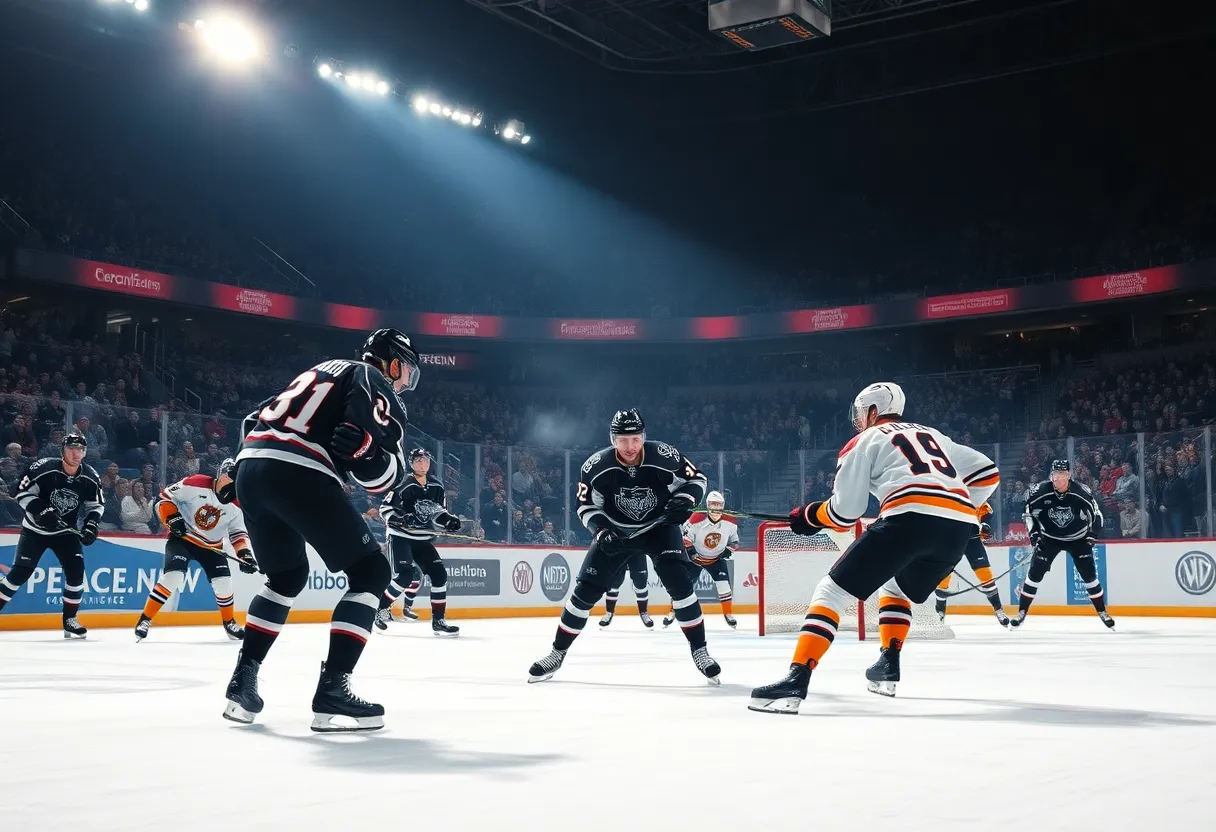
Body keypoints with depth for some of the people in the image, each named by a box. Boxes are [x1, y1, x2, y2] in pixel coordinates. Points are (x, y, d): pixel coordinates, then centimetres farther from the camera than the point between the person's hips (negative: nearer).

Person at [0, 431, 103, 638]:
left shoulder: (90, 477, -9)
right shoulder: (44, 468, -20)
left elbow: (96, 504, 4)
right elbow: (23, 492, -14)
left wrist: (91, 524, -12)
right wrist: (40, 510, -28)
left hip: (66, 530, 3)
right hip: (35, 529, -2)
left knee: (75, 570, -11)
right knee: (21, 571, -9)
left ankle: (69, 619, 2)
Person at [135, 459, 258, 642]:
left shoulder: (236, 505, -7)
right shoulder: (195, 484, -20)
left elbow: (238, 532, 0)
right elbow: (164, 498, -13)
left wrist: (244, 553, -16)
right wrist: (172, 518, -27)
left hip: (211, 546, 4)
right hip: (182, 538, -4)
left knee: (224, 582, -4)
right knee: (173, 576, -23)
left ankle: (229, 621, 23)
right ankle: (145, 619, -12)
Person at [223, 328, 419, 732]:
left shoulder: (326, 371, 33)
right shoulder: (373, 381, 8)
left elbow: (256, 420, 30)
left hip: (250, 467, 9)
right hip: (297, 474, -9)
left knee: (287, 576, 27)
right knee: (370, 572, -1)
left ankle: (243, 680, 21)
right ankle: (332, 689, -11)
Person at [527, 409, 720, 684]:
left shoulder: (665, 456, -23)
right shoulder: (596, 466, -21)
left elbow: (696, 478, -7)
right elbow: (586, 505, -7)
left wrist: (685, 500, -27)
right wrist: (601, 530, -24)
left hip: (659, 527, -1)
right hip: (615, 531, 1)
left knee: (679, 582, -19)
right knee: (586, 590, -4)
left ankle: (699, 650, -5)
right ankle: (557, 653, 11)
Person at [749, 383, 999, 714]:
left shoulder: (864, 441, 17)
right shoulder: (933, 436, 34)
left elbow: (844, 512, 9)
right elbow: (987, 473, 27)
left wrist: (808, 515, 27)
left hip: (910, 518, -6)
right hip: (958, 528, 6)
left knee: (832, 591, 1)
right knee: (895, 588, 35)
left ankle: (797, 680, -14)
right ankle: (888, 667, 25)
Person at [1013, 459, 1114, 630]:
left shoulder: (1083, 492, -22)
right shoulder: (1040, 491, -20)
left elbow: (1095, 513, -7)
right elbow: (1029, 510, -3)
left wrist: (1092, 533, -17)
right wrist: (1033, 531, -10)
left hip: (1077, 538, 0)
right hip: (1049, 538, 0)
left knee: (1089, 574, -7)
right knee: (1035, 573, -7)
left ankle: (1102, 611, 10)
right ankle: (1022, 612, 2)